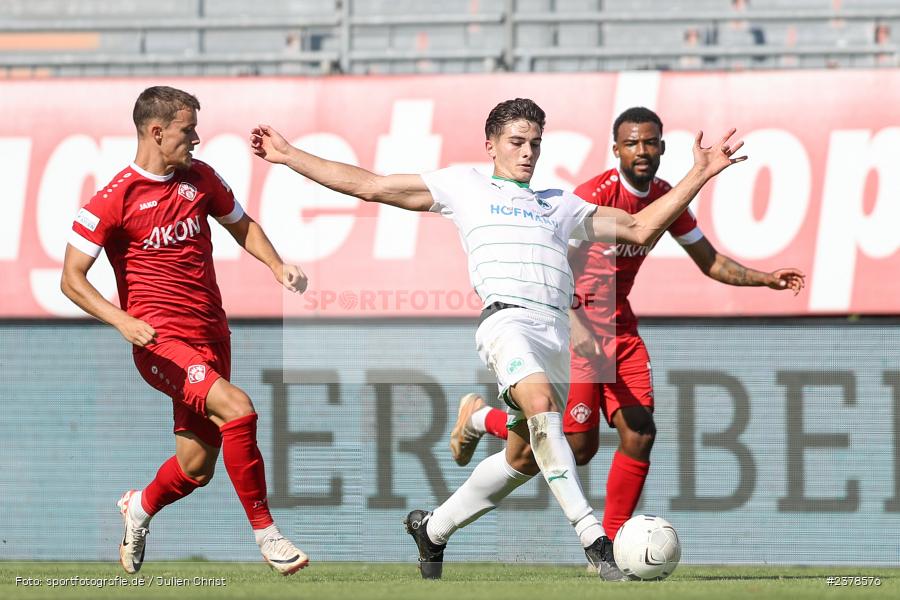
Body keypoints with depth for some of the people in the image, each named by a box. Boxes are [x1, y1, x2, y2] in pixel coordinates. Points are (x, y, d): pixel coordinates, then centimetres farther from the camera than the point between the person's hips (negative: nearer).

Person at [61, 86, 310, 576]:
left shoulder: (200, 178, 8)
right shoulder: (114, 199, -10)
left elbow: (240, 225, 25)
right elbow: (71, 279, -10)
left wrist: (277, 266, 7)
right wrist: (123, 321, -25)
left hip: (211, 334, 6)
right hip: (161, 341, -6)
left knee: (197, 467, 7)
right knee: (237, 407, -29)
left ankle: (140, 507, 42)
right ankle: (265, 533, -18)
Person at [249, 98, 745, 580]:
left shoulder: (561, 205, 30)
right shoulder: (464, 186, 20)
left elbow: (642, 228, 29)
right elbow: (369, 185, 21)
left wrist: (700, 174, 23)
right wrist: (288, 155, 19)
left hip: (558, 330, 5)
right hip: (508, 318, -5)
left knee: (524, 457, 4)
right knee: (541, 403, -32)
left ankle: (432, 529, 25)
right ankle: (593, 538, -37)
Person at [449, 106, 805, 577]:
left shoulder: (665, 199, 3)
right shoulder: (594, 195, -20)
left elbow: (710, 261, 13)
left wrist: (766, 279, 1)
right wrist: (576, 324, -41)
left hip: (619, 324, 7)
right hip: (574, 322, -7)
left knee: (640, 434, -4)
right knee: (579, 447, -9)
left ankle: (610, 546, 6)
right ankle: (479, 418, 15)